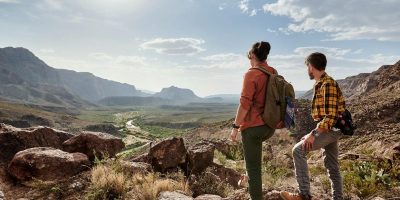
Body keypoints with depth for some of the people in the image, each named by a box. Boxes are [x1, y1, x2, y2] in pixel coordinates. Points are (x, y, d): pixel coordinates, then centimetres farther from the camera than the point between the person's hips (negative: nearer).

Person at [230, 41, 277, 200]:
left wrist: (235, 127, -11)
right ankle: (249, 175, 39)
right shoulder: (274, 73, 5)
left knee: (253, 166, 5)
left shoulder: (251, 74, -15)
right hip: (270, 126, 8)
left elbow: (245, 104, -18)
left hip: (253, 125, -7)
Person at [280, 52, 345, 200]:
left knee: (298, 150, -18)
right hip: (329, 129, 10)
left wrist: (313, 134, -24)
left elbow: (330, 115, -23)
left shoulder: (327, 84, -17)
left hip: (331, 128, -10)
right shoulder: (321, 83, 14)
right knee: (332, 165, 15)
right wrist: (315, 132, 18)